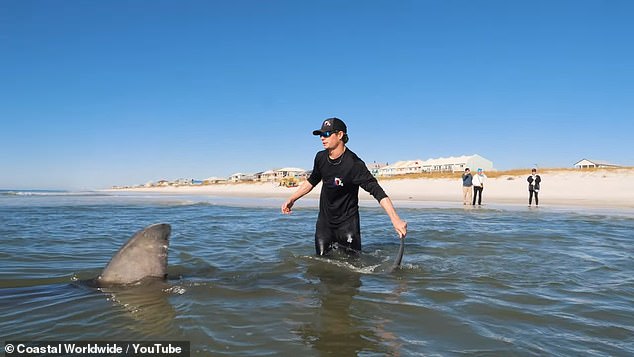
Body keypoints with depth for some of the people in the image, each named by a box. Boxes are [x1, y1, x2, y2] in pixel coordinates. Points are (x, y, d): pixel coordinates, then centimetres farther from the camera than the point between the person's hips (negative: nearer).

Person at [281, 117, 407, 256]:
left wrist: (395, 219, -40)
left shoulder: (354, 164, -23)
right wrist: (292, 199, 14)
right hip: (324, 219, 5)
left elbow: (377, 191, -30)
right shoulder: (321, 157, -4)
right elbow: (312, 181, 15)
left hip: (347, 221, -4)